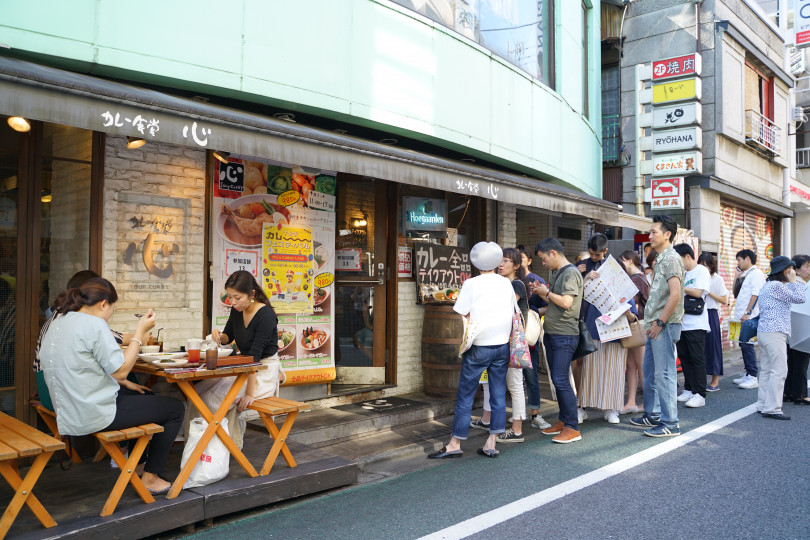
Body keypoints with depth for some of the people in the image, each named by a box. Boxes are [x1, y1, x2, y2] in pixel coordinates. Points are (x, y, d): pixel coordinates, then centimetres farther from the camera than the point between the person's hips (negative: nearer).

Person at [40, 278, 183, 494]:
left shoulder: (58, 323, 11)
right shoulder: (94, 324, -20)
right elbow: (120, 369, -20)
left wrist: (125, 383, 16)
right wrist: (140, 332, -12)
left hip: (70, 412, 10)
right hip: (94, 415, -10)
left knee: (147, 396, 29)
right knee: (175, 408, 2)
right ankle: (150, 478, 10)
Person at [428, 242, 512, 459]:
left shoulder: (471, 284, -9)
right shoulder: (506, 283, 5)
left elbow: (461, 316, -12)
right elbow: (512, 315, 10)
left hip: (478, 348, -4)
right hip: (502, 346, 5)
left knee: (465, 396, 3)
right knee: (498, 396, 9)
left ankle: (455, 444, 10)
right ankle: (491, 444, 14)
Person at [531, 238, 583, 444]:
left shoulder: (571, 273, -13)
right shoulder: (556, 273, 16)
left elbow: (566, 302, -23)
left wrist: (546, 292, -11)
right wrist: (540, 292, 6)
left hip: (565, 335, -9)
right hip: (551, 333, 9)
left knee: (561, 380, -10)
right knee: (557, 379, 13)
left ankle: (573, 428, -2)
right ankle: (563, 421, 23)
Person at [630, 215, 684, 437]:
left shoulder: (671, 258, -13)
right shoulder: (660, 259, 17)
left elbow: (675, 295, -22)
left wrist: (660, 322, -19)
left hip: (664, 326, -10)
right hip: (655, 324, 10)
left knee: (664, 374, -5)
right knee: (650, 372, 17)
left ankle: (670, 423, 2)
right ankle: (652, 415, 28)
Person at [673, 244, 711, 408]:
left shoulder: (701, 271, -5)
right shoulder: (684, 273, 17)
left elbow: (697, 292, -17)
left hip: (696, 324, -7)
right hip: (682, 322, 8)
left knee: (697, 359, -5)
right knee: (684, 357, 10)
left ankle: (699, 394, -1)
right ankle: (688, 390, 19)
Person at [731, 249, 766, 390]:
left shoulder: (756, 273, -7)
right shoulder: (744, 275, 19)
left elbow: (756, 294, -16)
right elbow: (736, 293, 23)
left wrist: (748, 312, -20)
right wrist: (737, 277, 14)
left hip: (749, 317, -9)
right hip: (741, 316, 9)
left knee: (747, 345, -10)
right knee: (743, 345, 11)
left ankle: (752, 377, -7)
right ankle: (748, 374, 18)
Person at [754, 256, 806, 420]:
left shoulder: (768, 285, 18)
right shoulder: (776, 286, -13)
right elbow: (799, 298, -10)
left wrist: (797, 283, 16)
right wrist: (794, 281, -1)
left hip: (764, 331, 11)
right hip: (774, 333, -11)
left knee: (767, 370, 12)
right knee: (779, 371, -9)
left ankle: (763, 405, 17)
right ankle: (771, 408, -9)